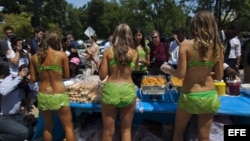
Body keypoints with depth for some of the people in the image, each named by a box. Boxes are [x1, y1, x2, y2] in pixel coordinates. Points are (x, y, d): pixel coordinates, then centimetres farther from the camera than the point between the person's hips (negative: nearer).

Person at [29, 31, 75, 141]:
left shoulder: (34, 57, 1)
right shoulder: (62, 55, -8)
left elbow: (33, 79, 5)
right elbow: (67, 76, 1)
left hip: (43, 96, 4)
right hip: (59, 96, -4)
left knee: (48, 127, 23)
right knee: (68, 127, 12)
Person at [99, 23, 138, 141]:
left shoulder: (108, 51, -3)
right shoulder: (134, 53, 0)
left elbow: (102, 76, -2)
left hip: (110, 90, -1)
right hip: (128, 91, 1)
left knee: (108, 131, 15)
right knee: (126, 129, 20)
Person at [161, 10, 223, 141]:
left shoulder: (186, 45, -15)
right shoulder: (217, 47, -4)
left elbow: (181, 74, -16)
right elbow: (219, 76, 2)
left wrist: (168, 69, 3)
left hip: (189, 97, -3)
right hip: (210, 97, 3)